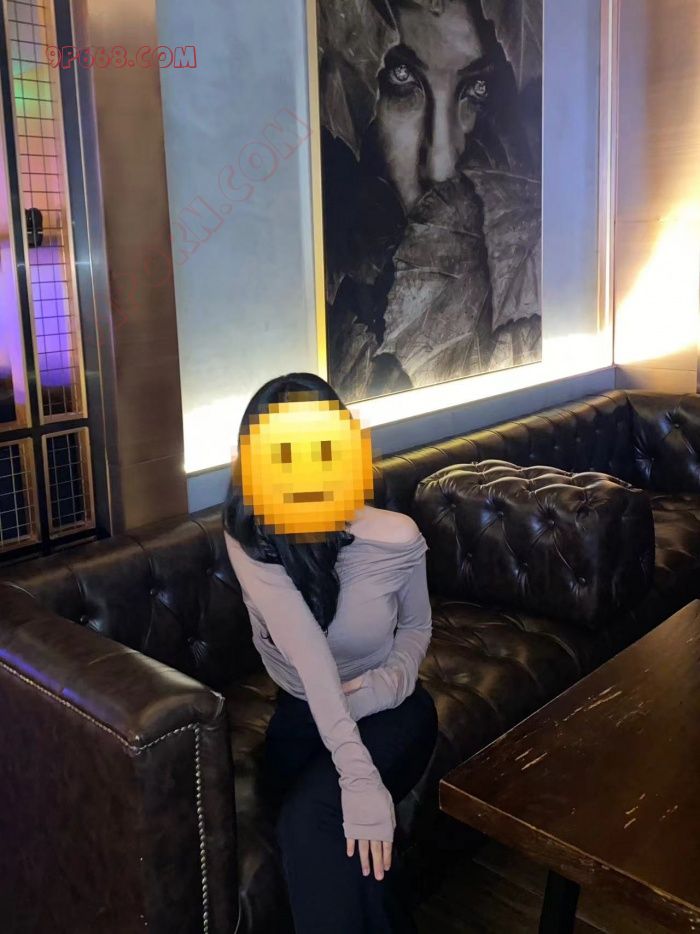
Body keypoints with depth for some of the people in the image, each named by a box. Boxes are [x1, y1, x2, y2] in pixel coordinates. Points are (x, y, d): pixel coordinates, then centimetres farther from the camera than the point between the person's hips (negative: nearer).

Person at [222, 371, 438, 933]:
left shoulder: (396, 539, -21)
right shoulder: (248, 540, -21)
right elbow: (306, 651, -34)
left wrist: (391, 682, -19)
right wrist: (358, 776, -42)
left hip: (387, 712, -1)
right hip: (301, 715, 2)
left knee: (310, 823, -27)